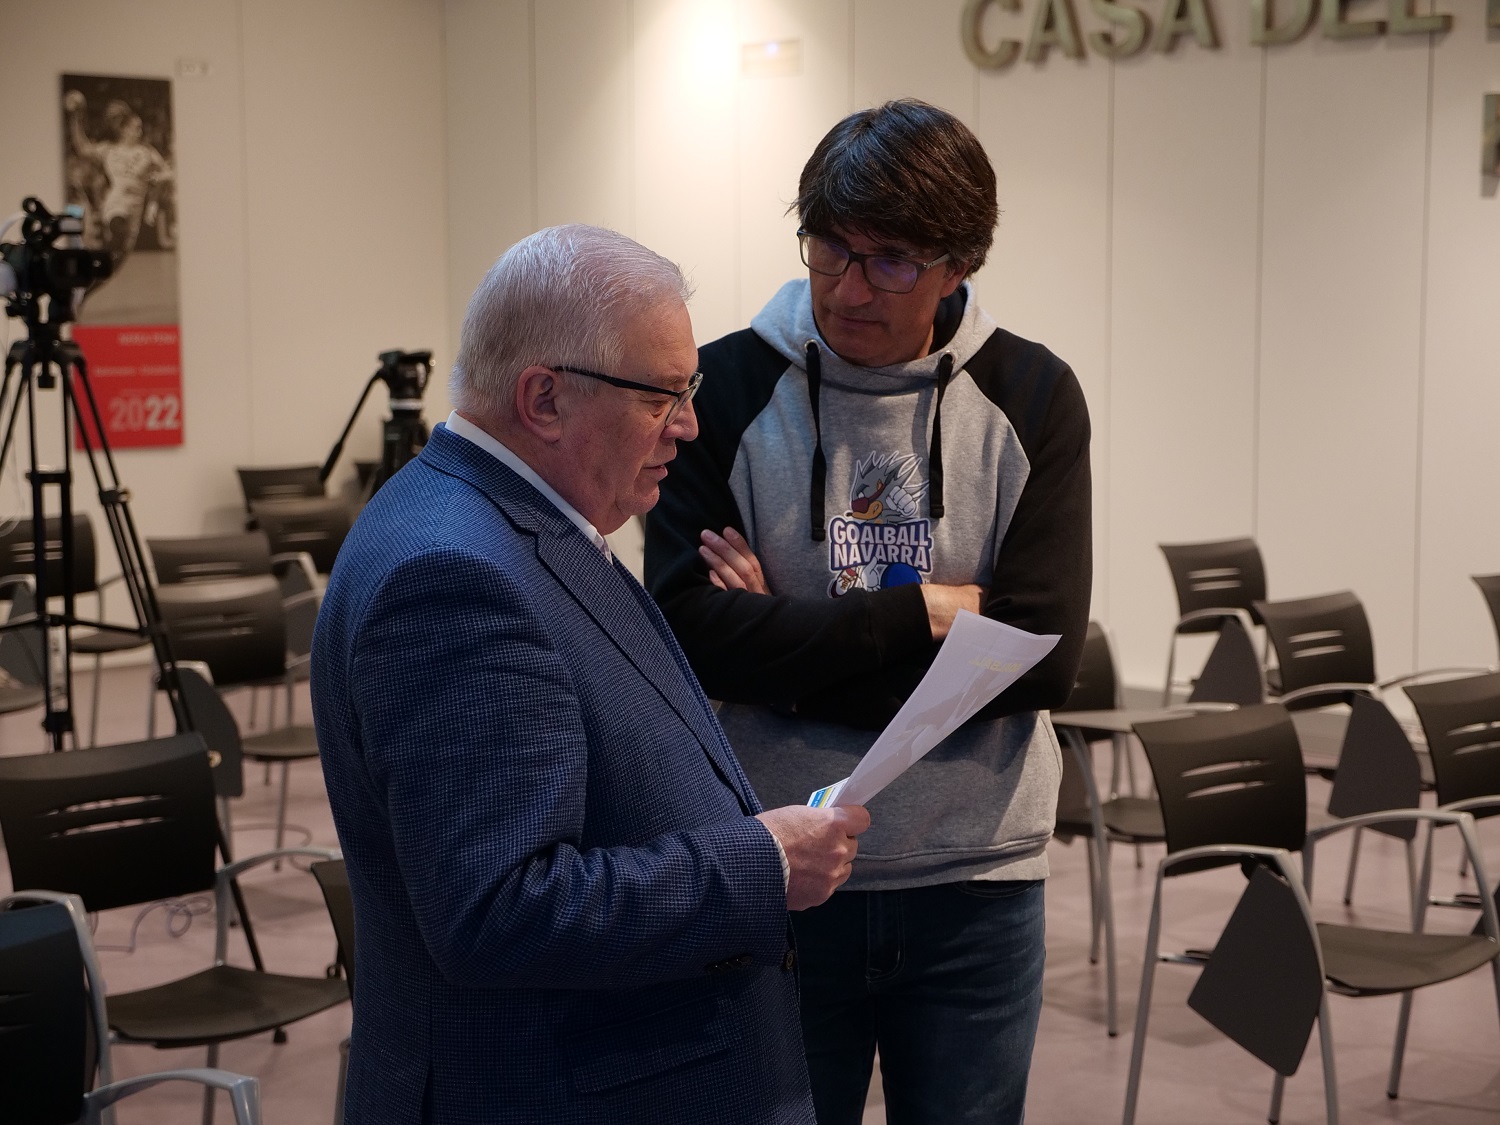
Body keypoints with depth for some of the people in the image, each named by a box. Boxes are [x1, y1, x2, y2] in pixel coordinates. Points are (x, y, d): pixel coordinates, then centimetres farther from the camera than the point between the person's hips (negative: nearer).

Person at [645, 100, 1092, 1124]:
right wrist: (924, 613, -16)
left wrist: (795, 646, -16)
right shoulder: (728, 386, -5)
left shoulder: (1031, 398, -3)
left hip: (977, 884, 1)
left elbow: (1045, 655, -13)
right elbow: (690, 631, -15)